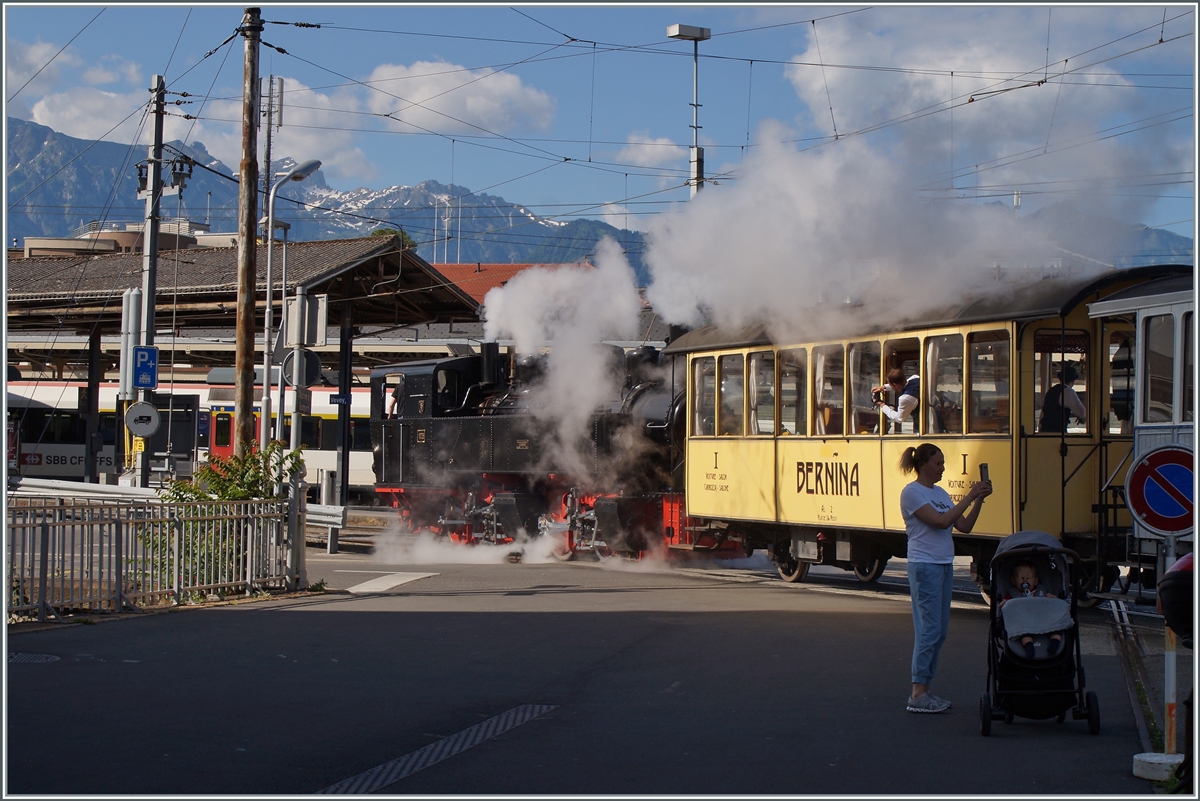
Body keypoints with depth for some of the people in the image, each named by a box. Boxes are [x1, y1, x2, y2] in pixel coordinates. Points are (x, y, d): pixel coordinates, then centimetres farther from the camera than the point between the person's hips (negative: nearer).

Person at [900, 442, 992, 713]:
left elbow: (964, 526, 12)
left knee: (940, 631, 9)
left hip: (945, 566, 9)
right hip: (924, 566, -9)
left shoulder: (940, 493, 15)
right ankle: (917, 695, -7)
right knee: (928, 629, -9)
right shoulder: (911, 493, -9)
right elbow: (941, 521, -19)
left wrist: (979, 500, 0)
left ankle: (924, 689, 14)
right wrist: (969, 496, -15)